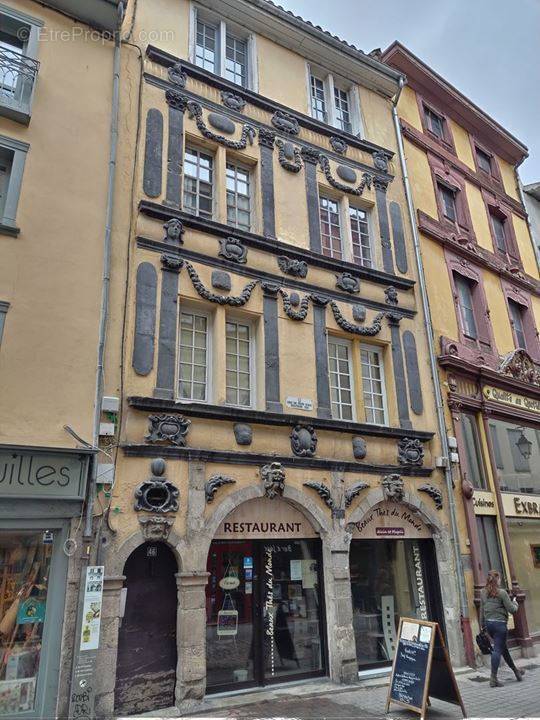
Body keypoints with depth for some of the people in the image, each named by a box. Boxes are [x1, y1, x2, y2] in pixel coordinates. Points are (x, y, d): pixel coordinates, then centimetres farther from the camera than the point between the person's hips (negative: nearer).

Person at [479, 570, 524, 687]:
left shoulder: (483, 593, 6)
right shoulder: (502, 592, -12)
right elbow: (511, 609, -8)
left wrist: (482, 625, 20)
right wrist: (515, 603, 13)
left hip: (488, 623, 6)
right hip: (499, 623, -6)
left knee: (503, 647, 22)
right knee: (497, 650, -4)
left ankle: (515, 670, 39)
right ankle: (493, 678, -6)